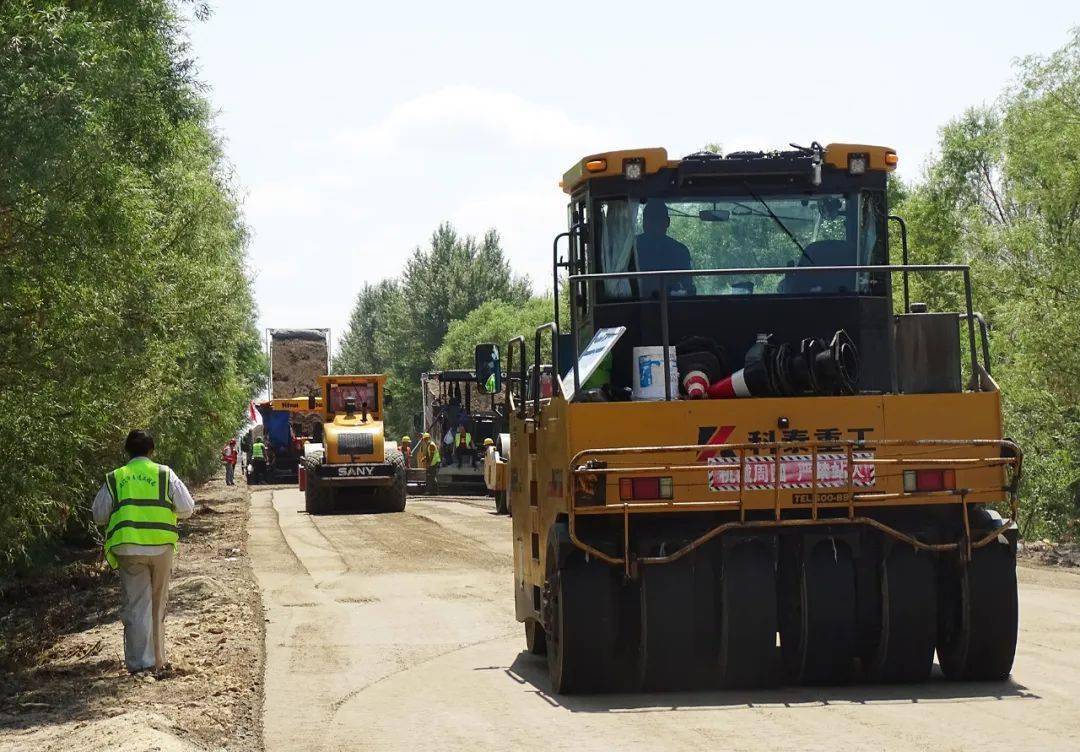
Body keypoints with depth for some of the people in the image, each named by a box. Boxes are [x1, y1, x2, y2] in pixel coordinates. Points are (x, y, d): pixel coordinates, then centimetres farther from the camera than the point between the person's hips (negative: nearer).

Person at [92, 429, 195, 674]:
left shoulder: (114, 479, 6)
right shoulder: (165, 474, 3)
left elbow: (99, 516, 8)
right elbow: (187, 508, 2)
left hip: (128, 548, 0)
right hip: (161, 546, 0)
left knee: (136, 606, 3)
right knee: (158, 605, 14)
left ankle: (139, 662, -2)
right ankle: (158, 659, 22)